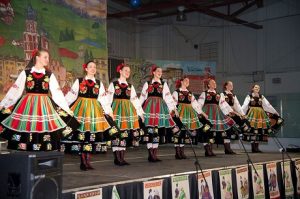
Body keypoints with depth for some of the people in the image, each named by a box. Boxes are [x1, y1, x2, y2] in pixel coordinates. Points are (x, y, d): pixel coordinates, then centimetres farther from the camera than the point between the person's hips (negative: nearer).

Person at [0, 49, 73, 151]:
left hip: (44, 106, 1)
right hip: (27, 105, -1)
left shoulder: (50, 75, 6)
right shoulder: (25, 73, 2)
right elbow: (15, 90, 2)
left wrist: (66, 108, 0)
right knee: (24, 132, -2)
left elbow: (57, 93, 5)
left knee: (43, 132, -1)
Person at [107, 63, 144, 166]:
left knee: (124, 133, 3)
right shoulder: (113, 84, 4)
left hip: (128, 110, 4)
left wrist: (140, 112, 10)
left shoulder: (130, 86, 16)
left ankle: (122, 158, 8)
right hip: (117, 109, -4)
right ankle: (117, 158, 0)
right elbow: (108, 99, -1)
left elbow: (135, 100, 15)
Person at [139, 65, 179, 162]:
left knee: (157, 130, 0)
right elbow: (142, 97, 14)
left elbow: (168, 96, 6)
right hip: (149, 106, -1)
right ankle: (151, 154, -5)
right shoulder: (147, 83, 11)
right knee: (149, 130, -8)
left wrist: (174, 108, -2)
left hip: (160, 107, 1)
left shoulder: (164, 84, 14)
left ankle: (154, 155, 6)